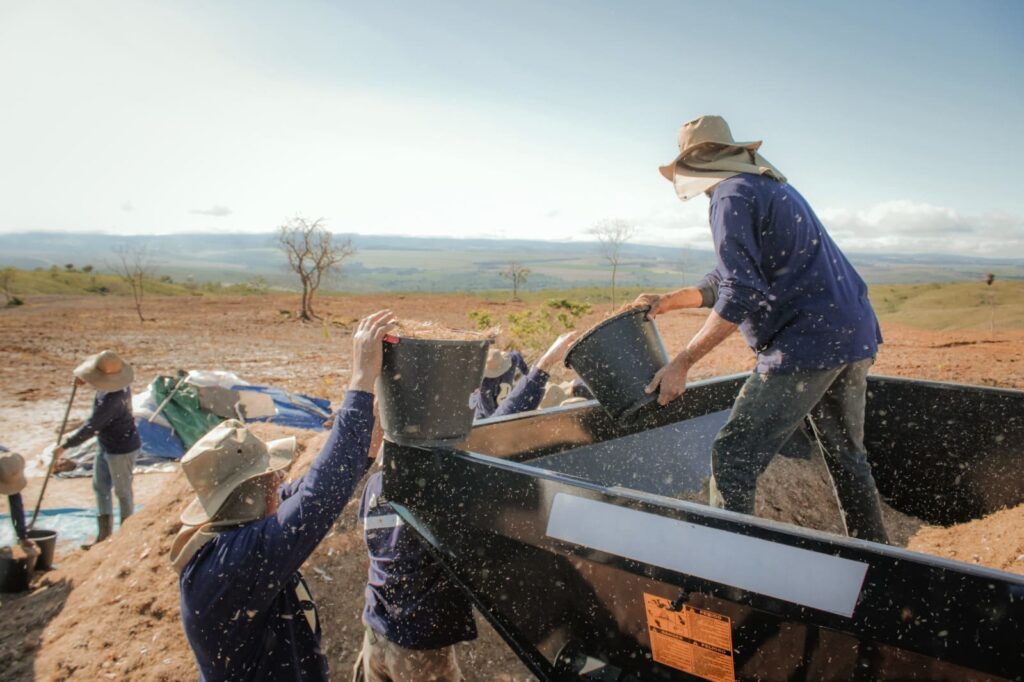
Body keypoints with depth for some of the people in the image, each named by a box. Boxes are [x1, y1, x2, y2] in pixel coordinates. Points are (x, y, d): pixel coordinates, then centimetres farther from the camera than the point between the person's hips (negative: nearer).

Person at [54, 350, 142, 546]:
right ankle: (104, 533, 28)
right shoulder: (116, 383, -7)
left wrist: (64, 446, -21)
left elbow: (91, 428, -30)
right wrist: (83, 379, -1)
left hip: (121, 449, -10)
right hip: (106, 445, 10)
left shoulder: (111, 399, -33)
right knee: (100, 486, 17)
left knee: (123, 491, 7)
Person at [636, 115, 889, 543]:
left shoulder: (732, 196, -8)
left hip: (807, 343, -10)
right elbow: (736, 278, 26)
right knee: (847, 456, 22)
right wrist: (669, 301, 23)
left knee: (733, 458, -7)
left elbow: (740, 297, -18)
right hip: (856, 337, 10)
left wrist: (681, 363, -17)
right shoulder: (772, 187, 22)